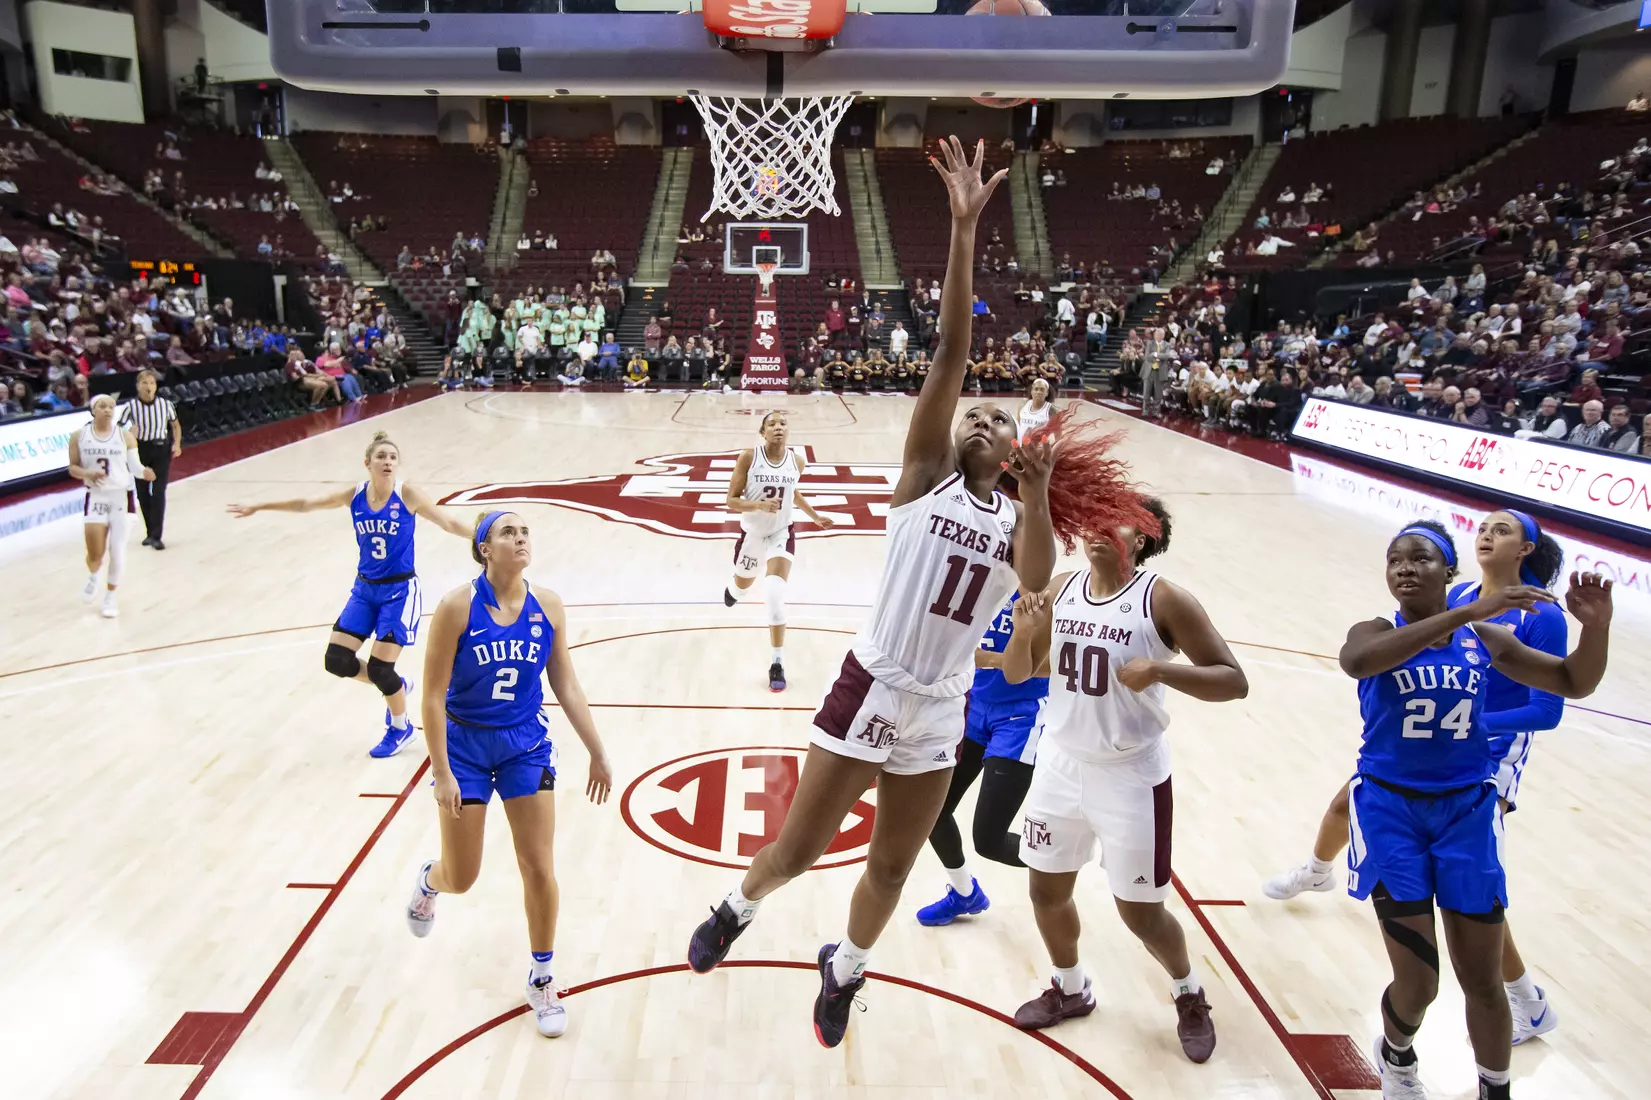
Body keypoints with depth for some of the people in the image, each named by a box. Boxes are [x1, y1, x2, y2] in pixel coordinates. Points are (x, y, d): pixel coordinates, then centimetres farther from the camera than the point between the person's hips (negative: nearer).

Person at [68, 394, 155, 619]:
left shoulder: (125, 435, -1)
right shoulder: (79, 437, 0)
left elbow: (134, 466, -2)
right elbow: (73, 467, 5)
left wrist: (144, 473, -24)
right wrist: (87, 474, -17)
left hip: (121, 497, 0)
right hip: (96, 497, 0)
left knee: (118, 552, 2)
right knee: (95, 554, -6)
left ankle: (110, 597, 22)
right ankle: (93, 578, 31)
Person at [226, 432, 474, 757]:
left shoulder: (407, 494, -13)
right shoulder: (354, 495, -2)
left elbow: (449, 522, -12)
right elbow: (306, 503, 9)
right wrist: (258, 507, 14)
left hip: (399, 591, -5)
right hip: (365, 588, 5)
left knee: (379, 668, -6)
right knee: (337, 661, 1)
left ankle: (401, 727, 22)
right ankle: (396, 687, 28)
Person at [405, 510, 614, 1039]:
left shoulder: (547, 606, -8)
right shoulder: (457, 607, -18)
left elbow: (566, 685, 1)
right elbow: (433, 695, -14)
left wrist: (598, 754, 2)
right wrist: (442, 772, -16)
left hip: (526, 747, 2)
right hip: (464, 746, -2)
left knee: (540, 868, 2)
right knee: (461, 878, 10)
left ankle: (541, 980, 23)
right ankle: (428, 880, 49)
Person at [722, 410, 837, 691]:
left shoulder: (797, 462, -8)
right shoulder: (749, 457, -18)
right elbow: (731, 501, -17)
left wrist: (815, 516, 15)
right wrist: (759, 505, -33)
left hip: (781, 533, 0)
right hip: (752, 533, 0)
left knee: (775, 594, -19)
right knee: (743, 586, 23)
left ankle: (778, 664, -11)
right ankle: (733, 590, 66)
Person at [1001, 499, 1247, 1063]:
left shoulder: (1163, 600, -15)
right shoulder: (1059, 590, -1)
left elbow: (1234, 681, -15)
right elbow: (1016, 674, 6)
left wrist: (1160, 669, -30)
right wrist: (1023, 633, -16)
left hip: (1131, 775, -4)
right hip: (1060, 764, 5)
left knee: (1140, 910, 7)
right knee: (1047, 890, 15)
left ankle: (1190, 996, 37)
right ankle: (1070, 989, 41)